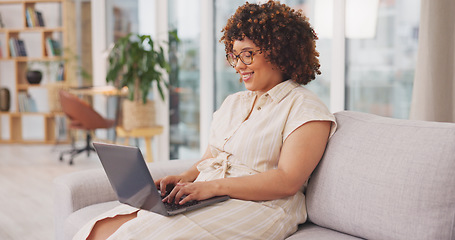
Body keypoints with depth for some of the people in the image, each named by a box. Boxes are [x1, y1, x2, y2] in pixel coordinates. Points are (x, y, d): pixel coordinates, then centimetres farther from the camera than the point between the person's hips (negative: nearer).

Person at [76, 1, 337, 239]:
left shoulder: (305, 108, -3)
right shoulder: (232, 103, 22)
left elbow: (287, 182, -14)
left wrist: (214, 186, -19)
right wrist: (185, 178, 0)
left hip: (255, 208, -7)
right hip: (204, 198, 7)